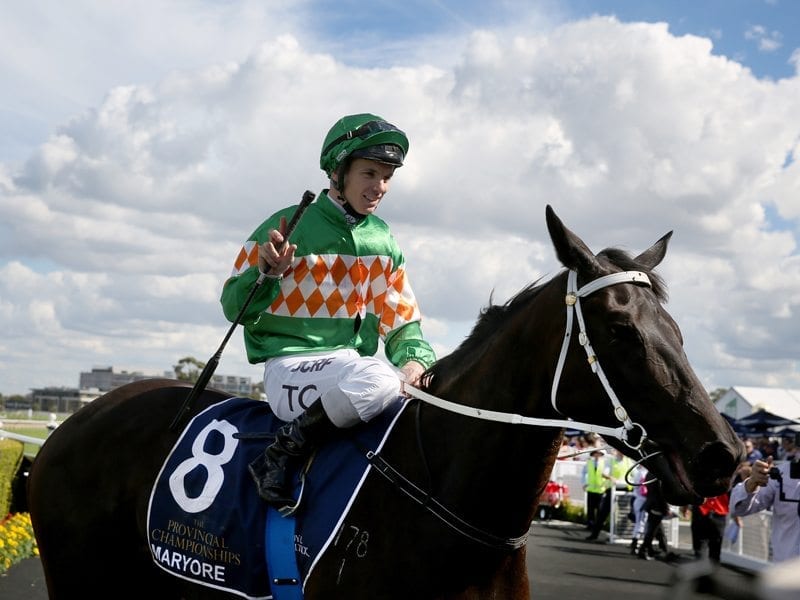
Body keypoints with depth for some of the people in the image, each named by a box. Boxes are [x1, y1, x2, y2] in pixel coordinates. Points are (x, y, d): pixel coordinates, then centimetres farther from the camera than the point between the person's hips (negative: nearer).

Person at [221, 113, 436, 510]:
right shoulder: (290, 228, -5)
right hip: (291, 365, -6)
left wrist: (415, 359, -8)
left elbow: (401, 321, 14)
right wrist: (266, 272, -24)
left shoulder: (383, 241, 12)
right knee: (378, 381, -36)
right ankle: (279, 457, -20)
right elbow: (235, 308, -3)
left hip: (356, 363, 7)